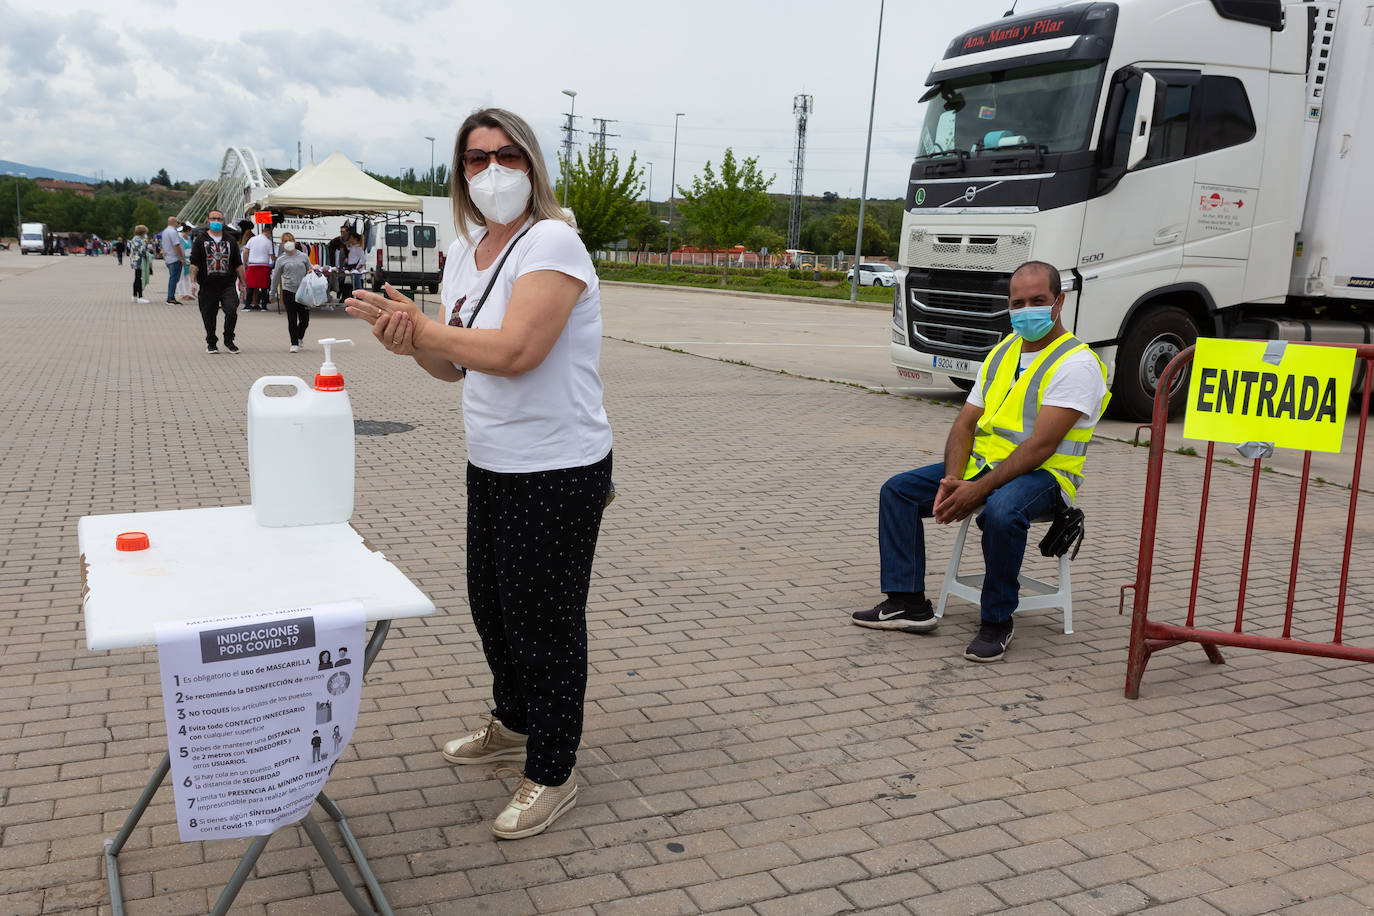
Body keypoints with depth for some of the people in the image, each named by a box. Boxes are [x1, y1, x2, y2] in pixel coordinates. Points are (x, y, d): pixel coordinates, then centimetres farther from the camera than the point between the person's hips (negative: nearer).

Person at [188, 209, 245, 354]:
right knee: (209, 315, 4)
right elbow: (194, 263, 2)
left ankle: (228, 340, 2)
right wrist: (193, 281, -9)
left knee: (232, 311, -16)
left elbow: (238, 264, 15)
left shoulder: (230, 241, 14)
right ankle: (211, 343, 20)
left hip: (227, 284, 1)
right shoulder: (201, 240, 7)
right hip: (207, 286, -1)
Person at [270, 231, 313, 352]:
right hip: (289, 292, -1)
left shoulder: (303, 256, 7)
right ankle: (294, 344, 7)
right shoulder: (281, 260, 5)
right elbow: (276, 277, 12)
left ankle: (300, 337, 32)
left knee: (305, 319, 3)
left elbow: (310, 270, 18)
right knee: (292, 319, -2)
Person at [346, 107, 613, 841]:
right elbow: (456, 365, 12)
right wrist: (412, 343, -9)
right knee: (491, 602, 22)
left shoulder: (551, 243, -18)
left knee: (544, 619, 2)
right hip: (491, 464, 9)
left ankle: (552, 774, 20)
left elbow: (512, 352, -30)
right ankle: (513, 725, 46)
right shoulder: (463, 253, 9)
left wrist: (420, 328, -19)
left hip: (558, 470, -9)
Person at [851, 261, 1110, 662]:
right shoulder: (1002, 352, 13)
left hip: (1045, 475, -8)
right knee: (898, 490, -3)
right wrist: (952, 481, -10)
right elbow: (966, 422, 8)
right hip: (984, 463, 8)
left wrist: (979, 490, -27)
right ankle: (908, 602, -3)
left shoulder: (1076, 363, -12)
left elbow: (1041, 445, -22)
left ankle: (997, 621, -20)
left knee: (1001, 511, -40)